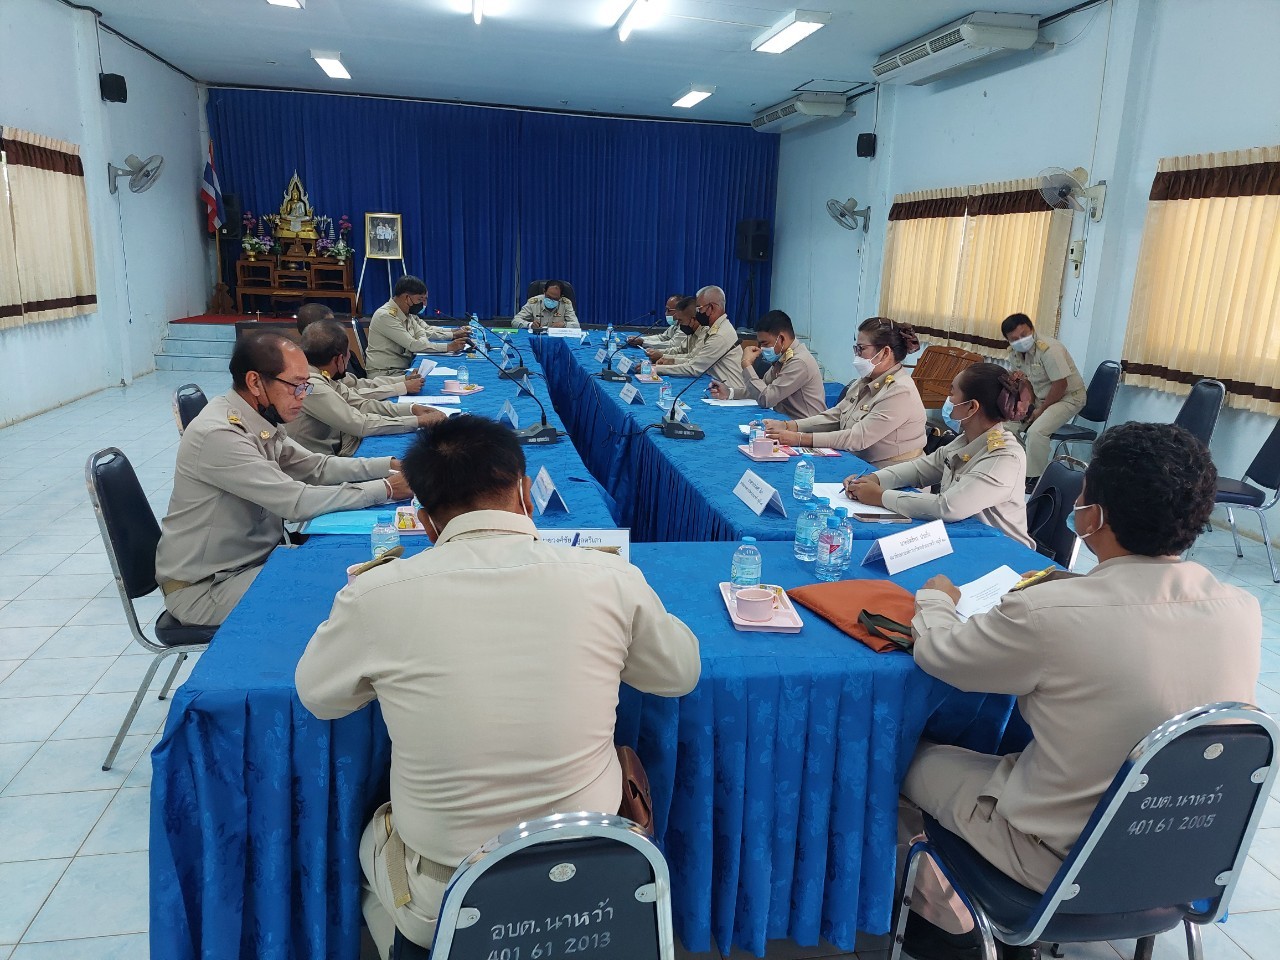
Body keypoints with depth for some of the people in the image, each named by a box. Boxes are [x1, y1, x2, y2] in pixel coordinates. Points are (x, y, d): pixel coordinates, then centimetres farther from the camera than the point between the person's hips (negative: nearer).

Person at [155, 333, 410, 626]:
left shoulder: (260, 421, 0)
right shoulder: (218, 434, -26)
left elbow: (315, 467, 7)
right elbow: (297, 502, -28)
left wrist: (389, 465, -5)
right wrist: (385, 490, -23)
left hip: (254, 558, 8)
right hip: (204, 587, -8)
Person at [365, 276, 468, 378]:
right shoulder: (385, 316, -19)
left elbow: (424, 334, 13)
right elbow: (412, 345, -23)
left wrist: (453, 334, 0)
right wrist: (448, 347, -24)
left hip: (404, 368, 8)